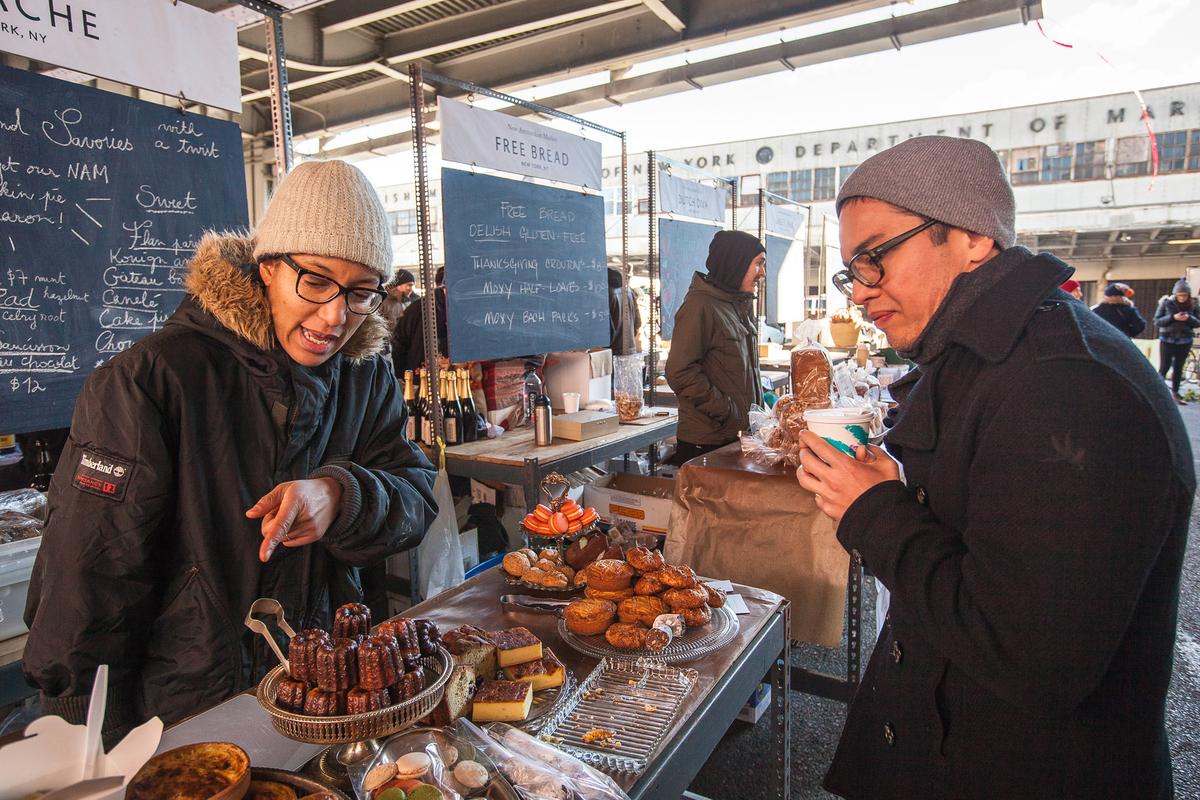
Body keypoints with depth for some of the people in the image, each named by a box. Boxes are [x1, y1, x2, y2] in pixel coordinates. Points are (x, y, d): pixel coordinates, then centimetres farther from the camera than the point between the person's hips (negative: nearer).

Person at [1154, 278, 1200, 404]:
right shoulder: (1166, 302, -7)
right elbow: (1156, 320, -8)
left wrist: (1189, 318, -17)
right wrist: (1172, 317, -23)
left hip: (1185, 341, 3)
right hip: (1167, 340, -3)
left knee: (1178, 368, 9)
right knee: (1164, 367, -6)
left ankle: (1175, 393, 17)